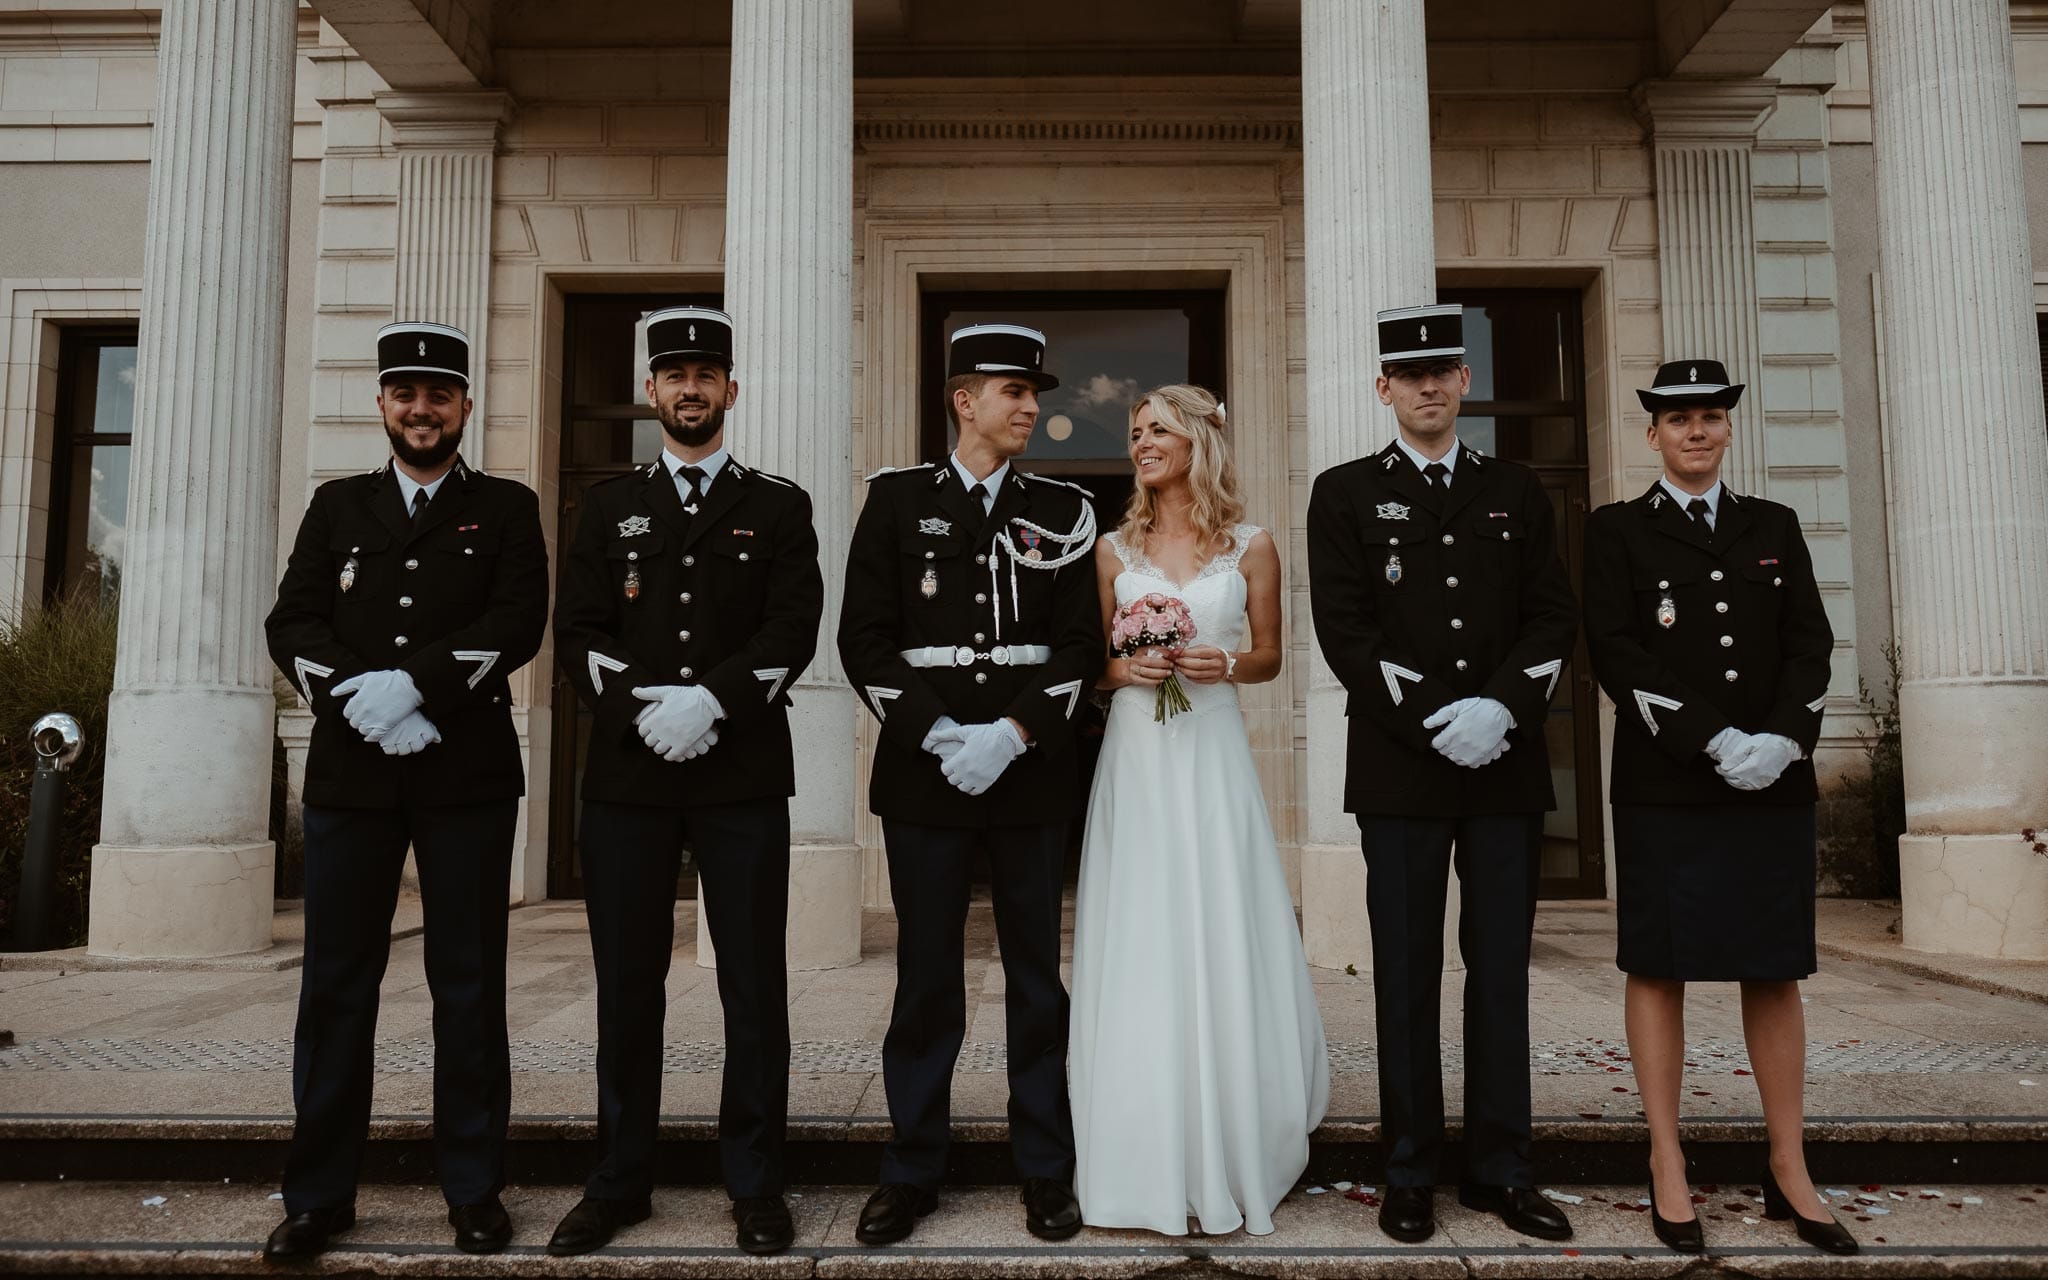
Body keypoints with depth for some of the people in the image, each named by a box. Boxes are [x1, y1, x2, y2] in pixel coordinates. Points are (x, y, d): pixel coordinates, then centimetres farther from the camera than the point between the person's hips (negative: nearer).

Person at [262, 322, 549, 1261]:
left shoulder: (506, 509, 8)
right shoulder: (337, 506, 14)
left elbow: (517, 623, -6)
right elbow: (292, 623, 5)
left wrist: (413, 682, -17)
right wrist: (359, 698, -12)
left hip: (468, 773, -2)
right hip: (349, 772, 2)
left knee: (468, 983, 3)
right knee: (336, 982, 6)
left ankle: (473, 1189, 14)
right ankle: (319, 1193, 18)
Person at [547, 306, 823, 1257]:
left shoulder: (779, 506, 9)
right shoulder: (609, 504, 13)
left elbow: (794, 632, -3)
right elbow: (577, 635, 4)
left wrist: (712, 700, -16)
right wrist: (646, 707, -12)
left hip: (744, 775, -1)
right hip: (626, 775, 2)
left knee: (754, 985, 3)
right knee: (627, 983, 8)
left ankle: (755, 1182, 16)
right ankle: (619, 1181, 22)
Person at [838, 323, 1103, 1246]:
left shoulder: (1062, 511, 8)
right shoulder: (897, 501, 5)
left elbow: (1078, 645, 2)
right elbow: (864, 639, -1)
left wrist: (1011, 735, -12)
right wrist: (937, 736, -11)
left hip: (1029, 772, 1)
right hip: (923, 773, -1)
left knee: (1037, 974, 8)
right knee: (925, 980, 6)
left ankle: (1045, 1171, 21)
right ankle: (911, 1171, 20)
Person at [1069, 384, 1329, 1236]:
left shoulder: (1250, 547, 3)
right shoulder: (1115, 549, 6)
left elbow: (1268, 657, 9)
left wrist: (1226, 665, -10)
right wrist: (1123, 669, -10)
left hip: (1212, 756, -1)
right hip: (1135, 757, 1)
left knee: (1222, 943, 1)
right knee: (1140, 950, 3)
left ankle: (1232, 1147, 17)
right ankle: (1154, 1157, 16)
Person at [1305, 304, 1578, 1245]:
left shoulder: (1516, 492, 14)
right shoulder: (1346, 493, 6)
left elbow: (1552, 620, 7)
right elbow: (1345, 629, -3)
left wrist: (1500, 708, -10)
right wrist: (1433, 719, -12)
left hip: (1507, 763, 2)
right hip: (1400, 768, -2)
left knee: (1502, 973, 7)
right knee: (1406, 976, 3)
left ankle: (1501, 1171, 17)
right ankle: (1410, 1175, 13)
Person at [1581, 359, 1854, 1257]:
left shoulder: (1774, 528, 15)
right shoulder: (1618, 531, 4)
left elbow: (1811, 641, 7)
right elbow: (1615, 650, -6)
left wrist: (1783, 739, -11)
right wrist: (1716, 741, -14)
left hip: (1775, 783, 3)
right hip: (1664, 787, -3)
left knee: (1774, 972, 7)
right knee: (1658, 970, 2)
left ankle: (1788, 1170, 17)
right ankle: (1667, 1165, 11)